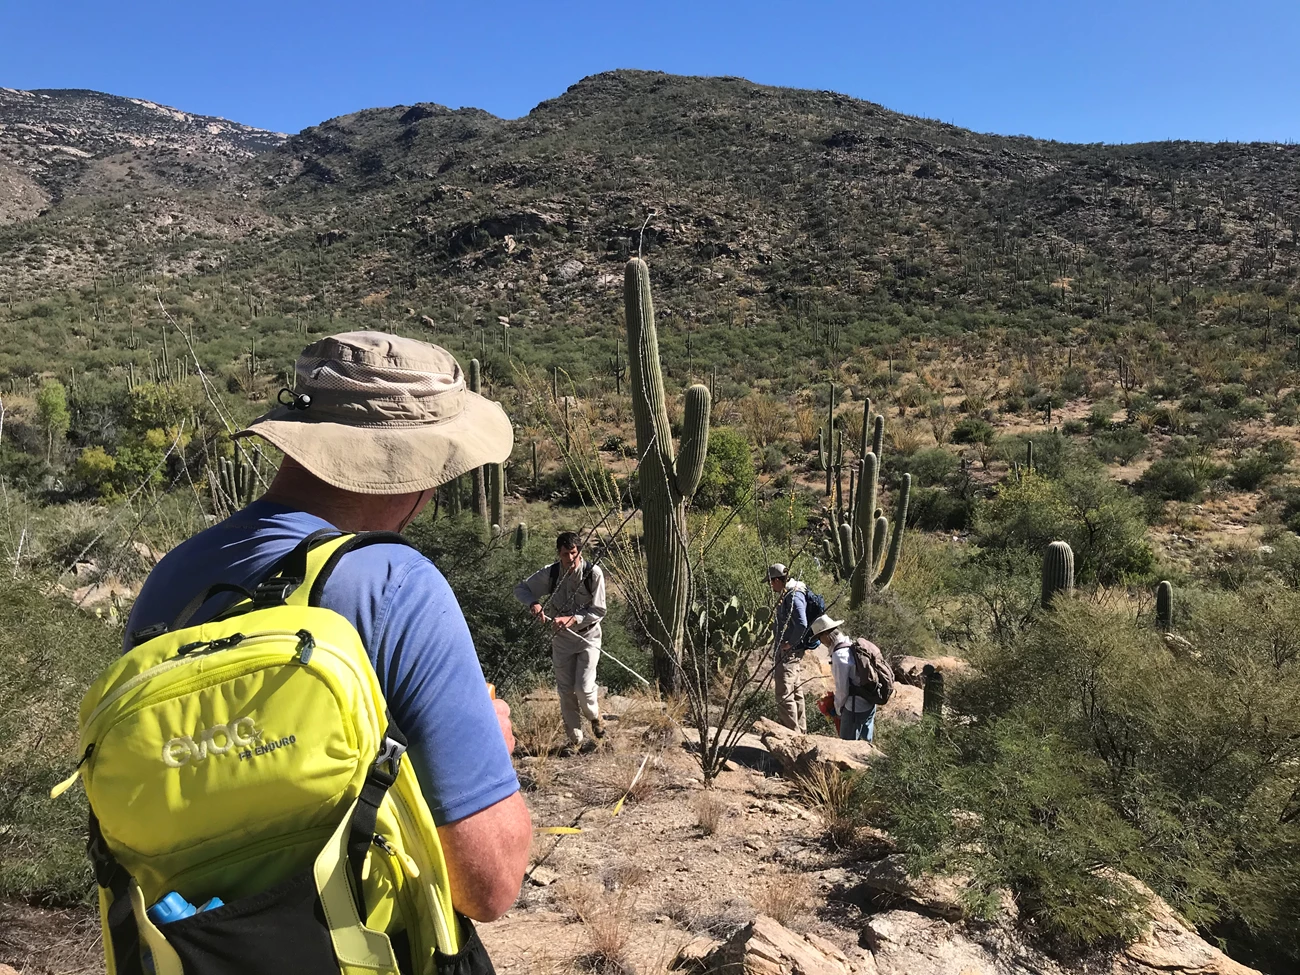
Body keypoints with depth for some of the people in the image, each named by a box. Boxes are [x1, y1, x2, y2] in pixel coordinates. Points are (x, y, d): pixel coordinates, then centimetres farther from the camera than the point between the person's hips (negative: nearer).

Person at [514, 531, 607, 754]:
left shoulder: (593, 573, -16)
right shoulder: (551, 573, -9)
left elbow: (598, 611, -13)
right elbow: (521, 589, 1)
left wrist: (572, 619, -26)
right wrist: (533, 603, -19)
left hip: (588, 636, -3)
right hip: (561, 637, 3)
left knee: (584, 688, -11)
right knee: (565, 691, 6)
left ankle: (594, 715, 24)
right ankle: (574, 739, 22)